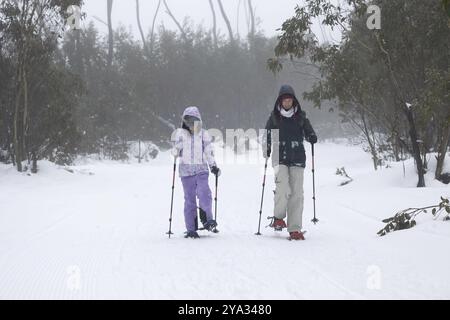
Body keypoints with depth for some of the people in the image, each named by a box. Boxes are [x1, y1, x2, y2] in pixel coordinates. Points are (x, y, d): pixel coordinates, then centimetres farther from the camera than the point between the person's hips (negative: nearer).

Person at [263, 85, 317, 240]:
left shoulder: (301, 116, 9)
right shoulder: (274, 117, 8)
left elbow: (308, 132, 14)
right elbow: (267, 136, 11)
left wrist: (312, 137, -9)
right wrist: (266, 150, -7)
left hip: (297, 158, 1)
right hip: (280, 158, -1)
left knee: (297, 192, -4)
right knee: (283, 186, -22)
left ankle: (295, 229, -1)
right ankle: (278, 218, -2)